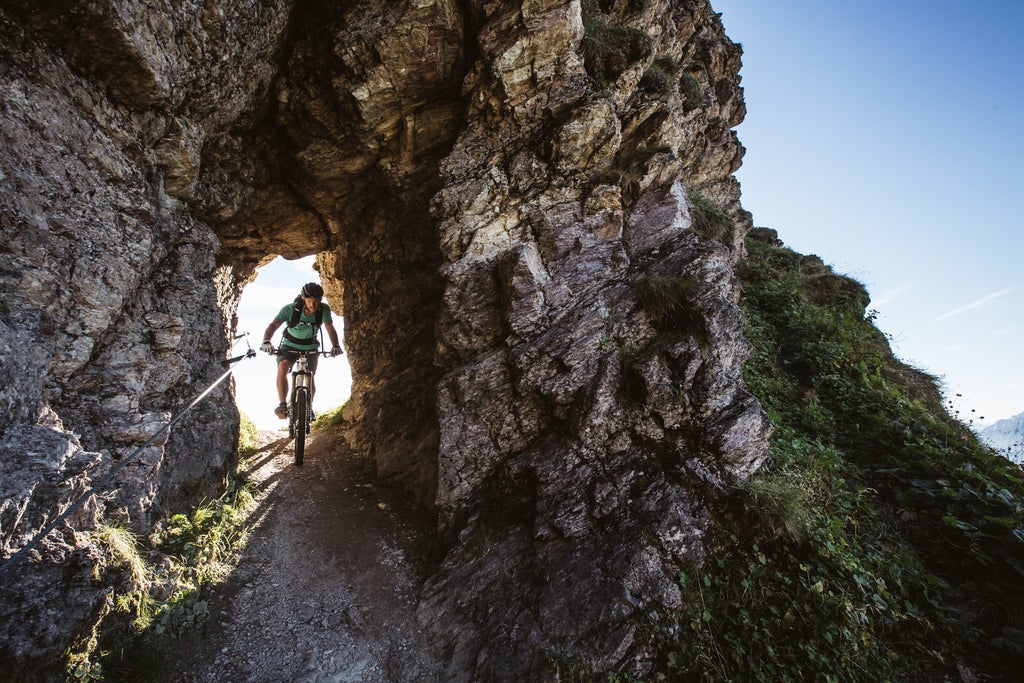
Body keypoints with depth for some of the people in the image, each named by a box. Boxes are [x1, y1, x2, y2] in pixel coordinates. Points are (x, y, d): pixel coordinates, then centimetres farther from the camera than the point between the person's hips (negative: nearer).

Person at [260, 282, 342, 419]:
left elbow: (330, 328, -25)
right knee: (283, 367, -27)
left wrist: (335, 345, -43)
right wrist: (266, 341, -51)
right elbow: (273, 325, -33)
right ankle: (283, 404, -22)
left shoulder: (324, 309, -21)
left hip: (310, 347, 1)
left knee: (310, 376, -7)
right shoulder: (290, 309, -26)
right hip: (289, 345, -1)